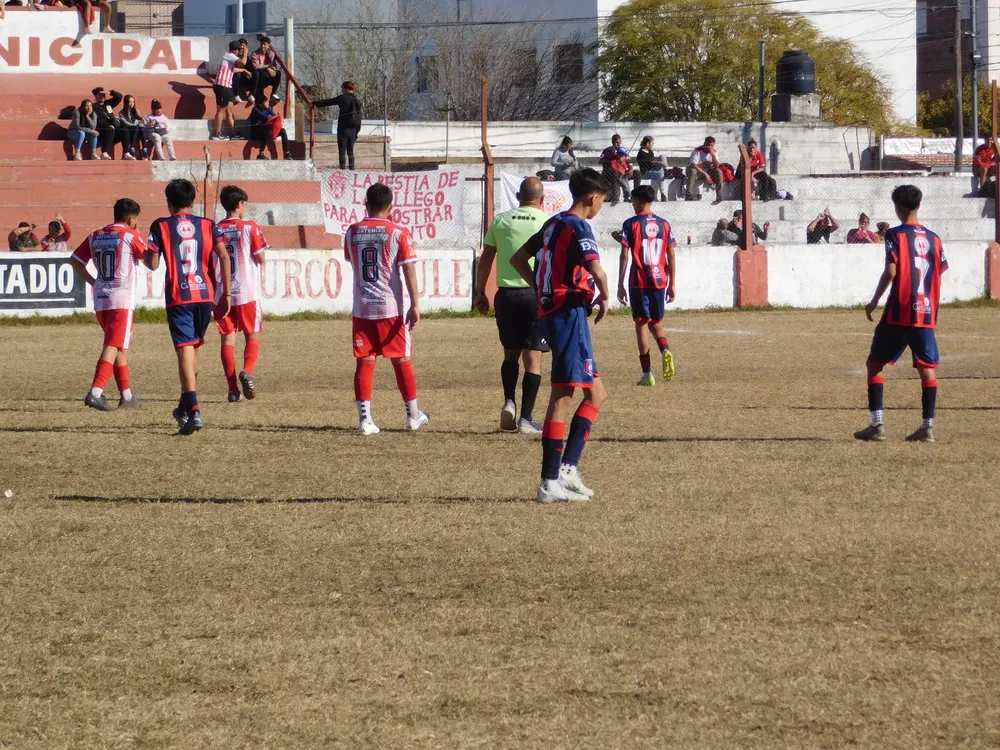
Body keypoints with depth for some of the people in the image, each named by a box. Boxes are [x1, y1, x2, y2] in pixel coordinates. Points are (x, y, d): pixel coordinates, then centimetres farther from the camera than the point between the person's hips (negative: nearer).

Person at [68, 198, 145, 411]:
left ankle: (126, 396, 21)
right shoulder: (130, 236, -6)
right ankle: (95, 392, -24)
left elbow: (75, 260, 16)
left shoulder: (95, 237, 12)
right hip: (122, 300, -7)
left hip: (100, 300, 7)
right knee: (113, 346, -11)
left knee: (120, 347, 18)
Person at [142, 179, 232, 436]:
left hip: (178, 297, -3)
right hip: (205, 294, 3)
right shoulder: (207, 225, 9)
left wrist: (144, 255, 20)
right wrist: (227, 293, 1)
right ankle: (186, 404, 30)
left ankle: (194, 411, -24)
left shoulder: (160, 227, 1)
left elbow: (152, 264, -3)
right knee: (194, 347, 21)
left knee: (185, 350, -9)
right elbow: (223, 256, -2)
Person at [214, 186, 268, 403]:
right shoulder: (250, 227, -6)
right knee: (252, 336, 9)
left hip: (222, 293, 3)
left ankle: (233, 389, 0)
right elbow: (261, 259, -4)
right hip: (247, 293, -3)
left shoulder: (215, 230, 4)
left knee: (228, 338, 4)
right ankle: (247, 372, -17)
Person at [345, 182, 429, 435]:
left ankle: (365, 418, -4)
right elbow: (409, 270, -11)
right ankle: (414, 415, 20)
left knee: (364, 362, 3)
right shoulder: (399, 233, -7)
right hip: (391, 308, -2)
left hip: (362, 307, 2)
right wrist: (415, 305, -9)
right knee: (401, 360, 9)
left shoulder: (352, 232, 2)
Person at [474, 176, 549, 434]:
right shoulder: (547, 222, -1)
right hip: (536, 294, -2)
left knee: (511, 353, 18)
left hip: (506, 294, 2)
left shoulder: (501, 220, 5)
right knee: (533, 357, 2)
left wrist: (480, 292, 13)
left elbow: (485, 260, 6)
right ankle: (526, 418, -1)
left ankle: (509, 401, 0)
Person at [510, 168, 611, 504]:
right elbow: (596, 272, -26)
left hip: (550, 309, 9)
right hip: (570, 313, -9)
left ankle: (567, 469, 6)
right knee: (562, 396, -9)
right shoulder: (578, 227, -12)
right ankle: (551, 482, -13)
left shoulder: (553, 224, 15)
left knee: (595, 393, 13)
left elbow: (518, 259, 24)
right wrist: (603, 299, -7)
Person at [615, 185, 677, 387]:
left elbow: (624, 256, -8)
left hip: (639, 282, -4)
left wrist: (620, 285, -4)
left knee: (641, 324, 2)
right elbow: (671, 257, 6)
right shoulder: (664, 225, 6)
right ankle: (665, 350, -14)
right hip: (660, 280, 4)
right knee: (656, 322, 17)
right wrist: (672, 285, 12)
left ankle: (647, 373, -1)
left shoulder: (631, 224, -5)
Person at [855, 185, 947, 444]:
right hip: (926, 315, 4)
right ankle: (928, 426, -1)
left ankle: (877, 425, -2)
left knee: (875, 364, 6)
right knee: (927, 369, 6)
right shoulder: (933, 239, 9)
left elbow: (891, 271, -15)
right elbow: (939, 276, 10)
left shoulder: (896, 235, -6)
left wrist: (874, 302, -5)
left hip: (899, 314, -4)